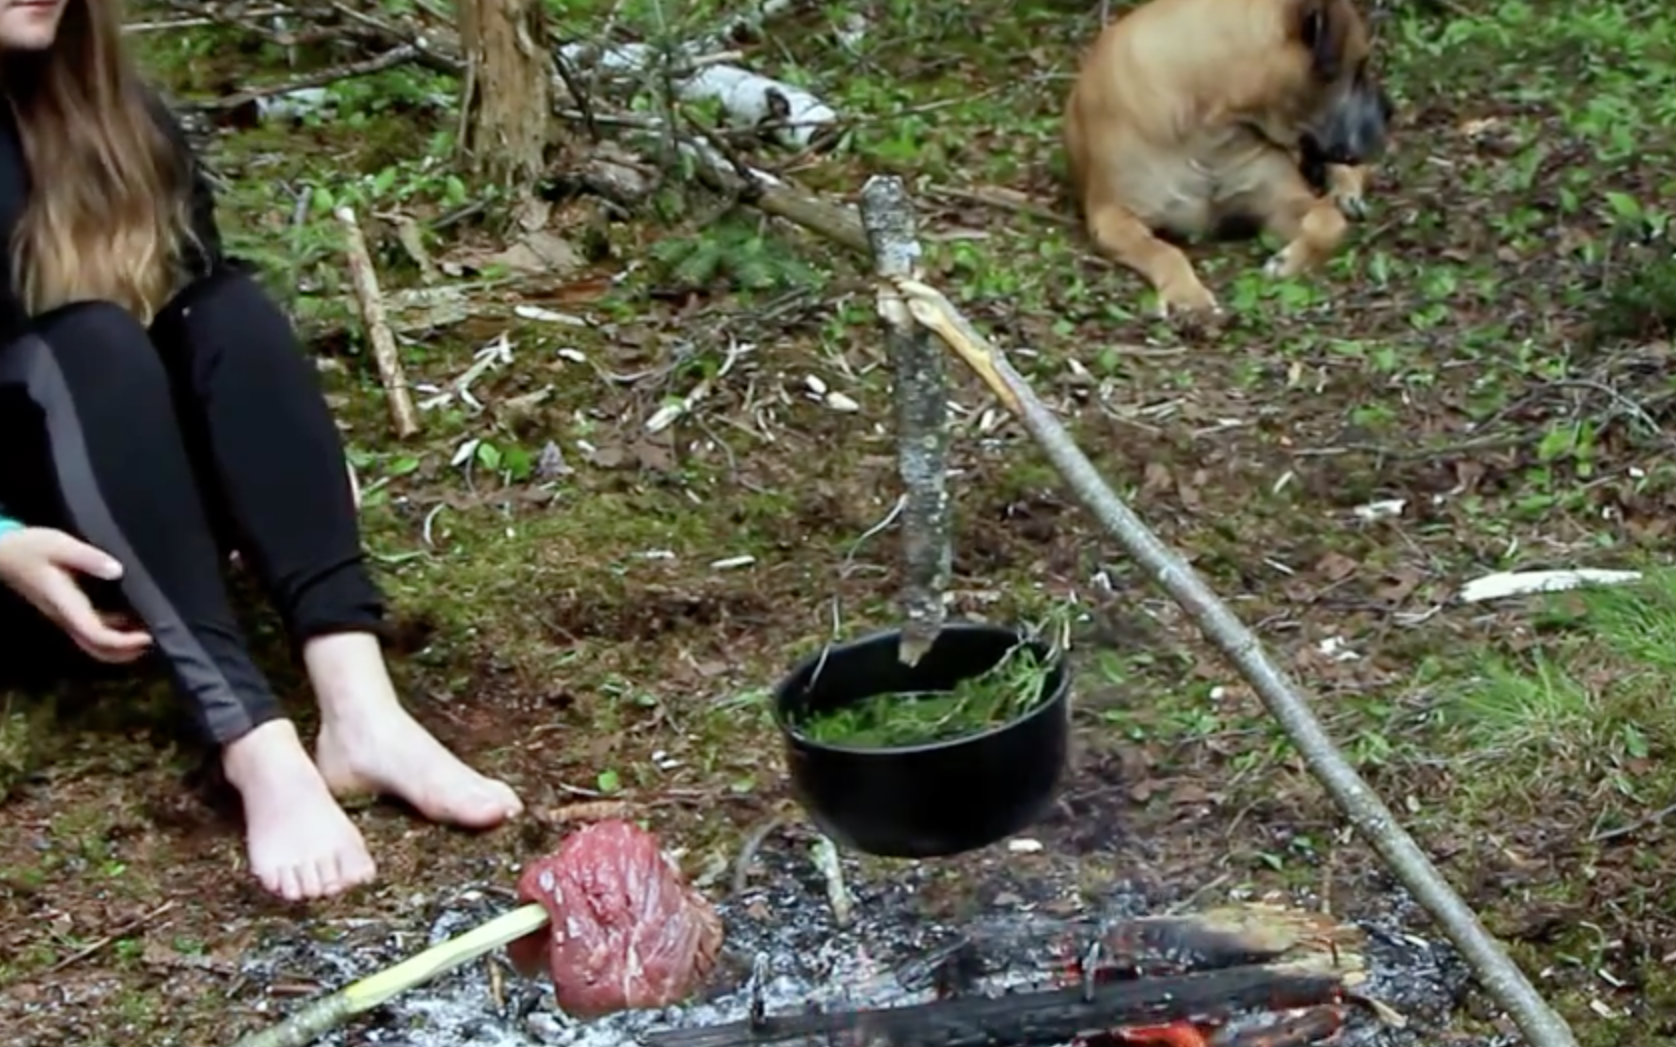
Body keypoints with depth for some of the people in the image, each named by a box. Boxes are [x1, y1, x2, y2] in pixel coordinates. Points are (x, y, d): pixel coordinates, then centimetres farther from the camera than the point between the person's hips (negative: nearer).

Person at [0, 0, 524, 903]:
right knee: (88, 346, -30)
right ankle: (258, 751, -45)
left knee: (230, 311, -21)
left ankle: (357, 709, -37)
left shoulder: (109, 108, 3)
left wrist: (298, 456, -9)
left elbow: (204, 304, 7)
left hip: (139, 544, 5)